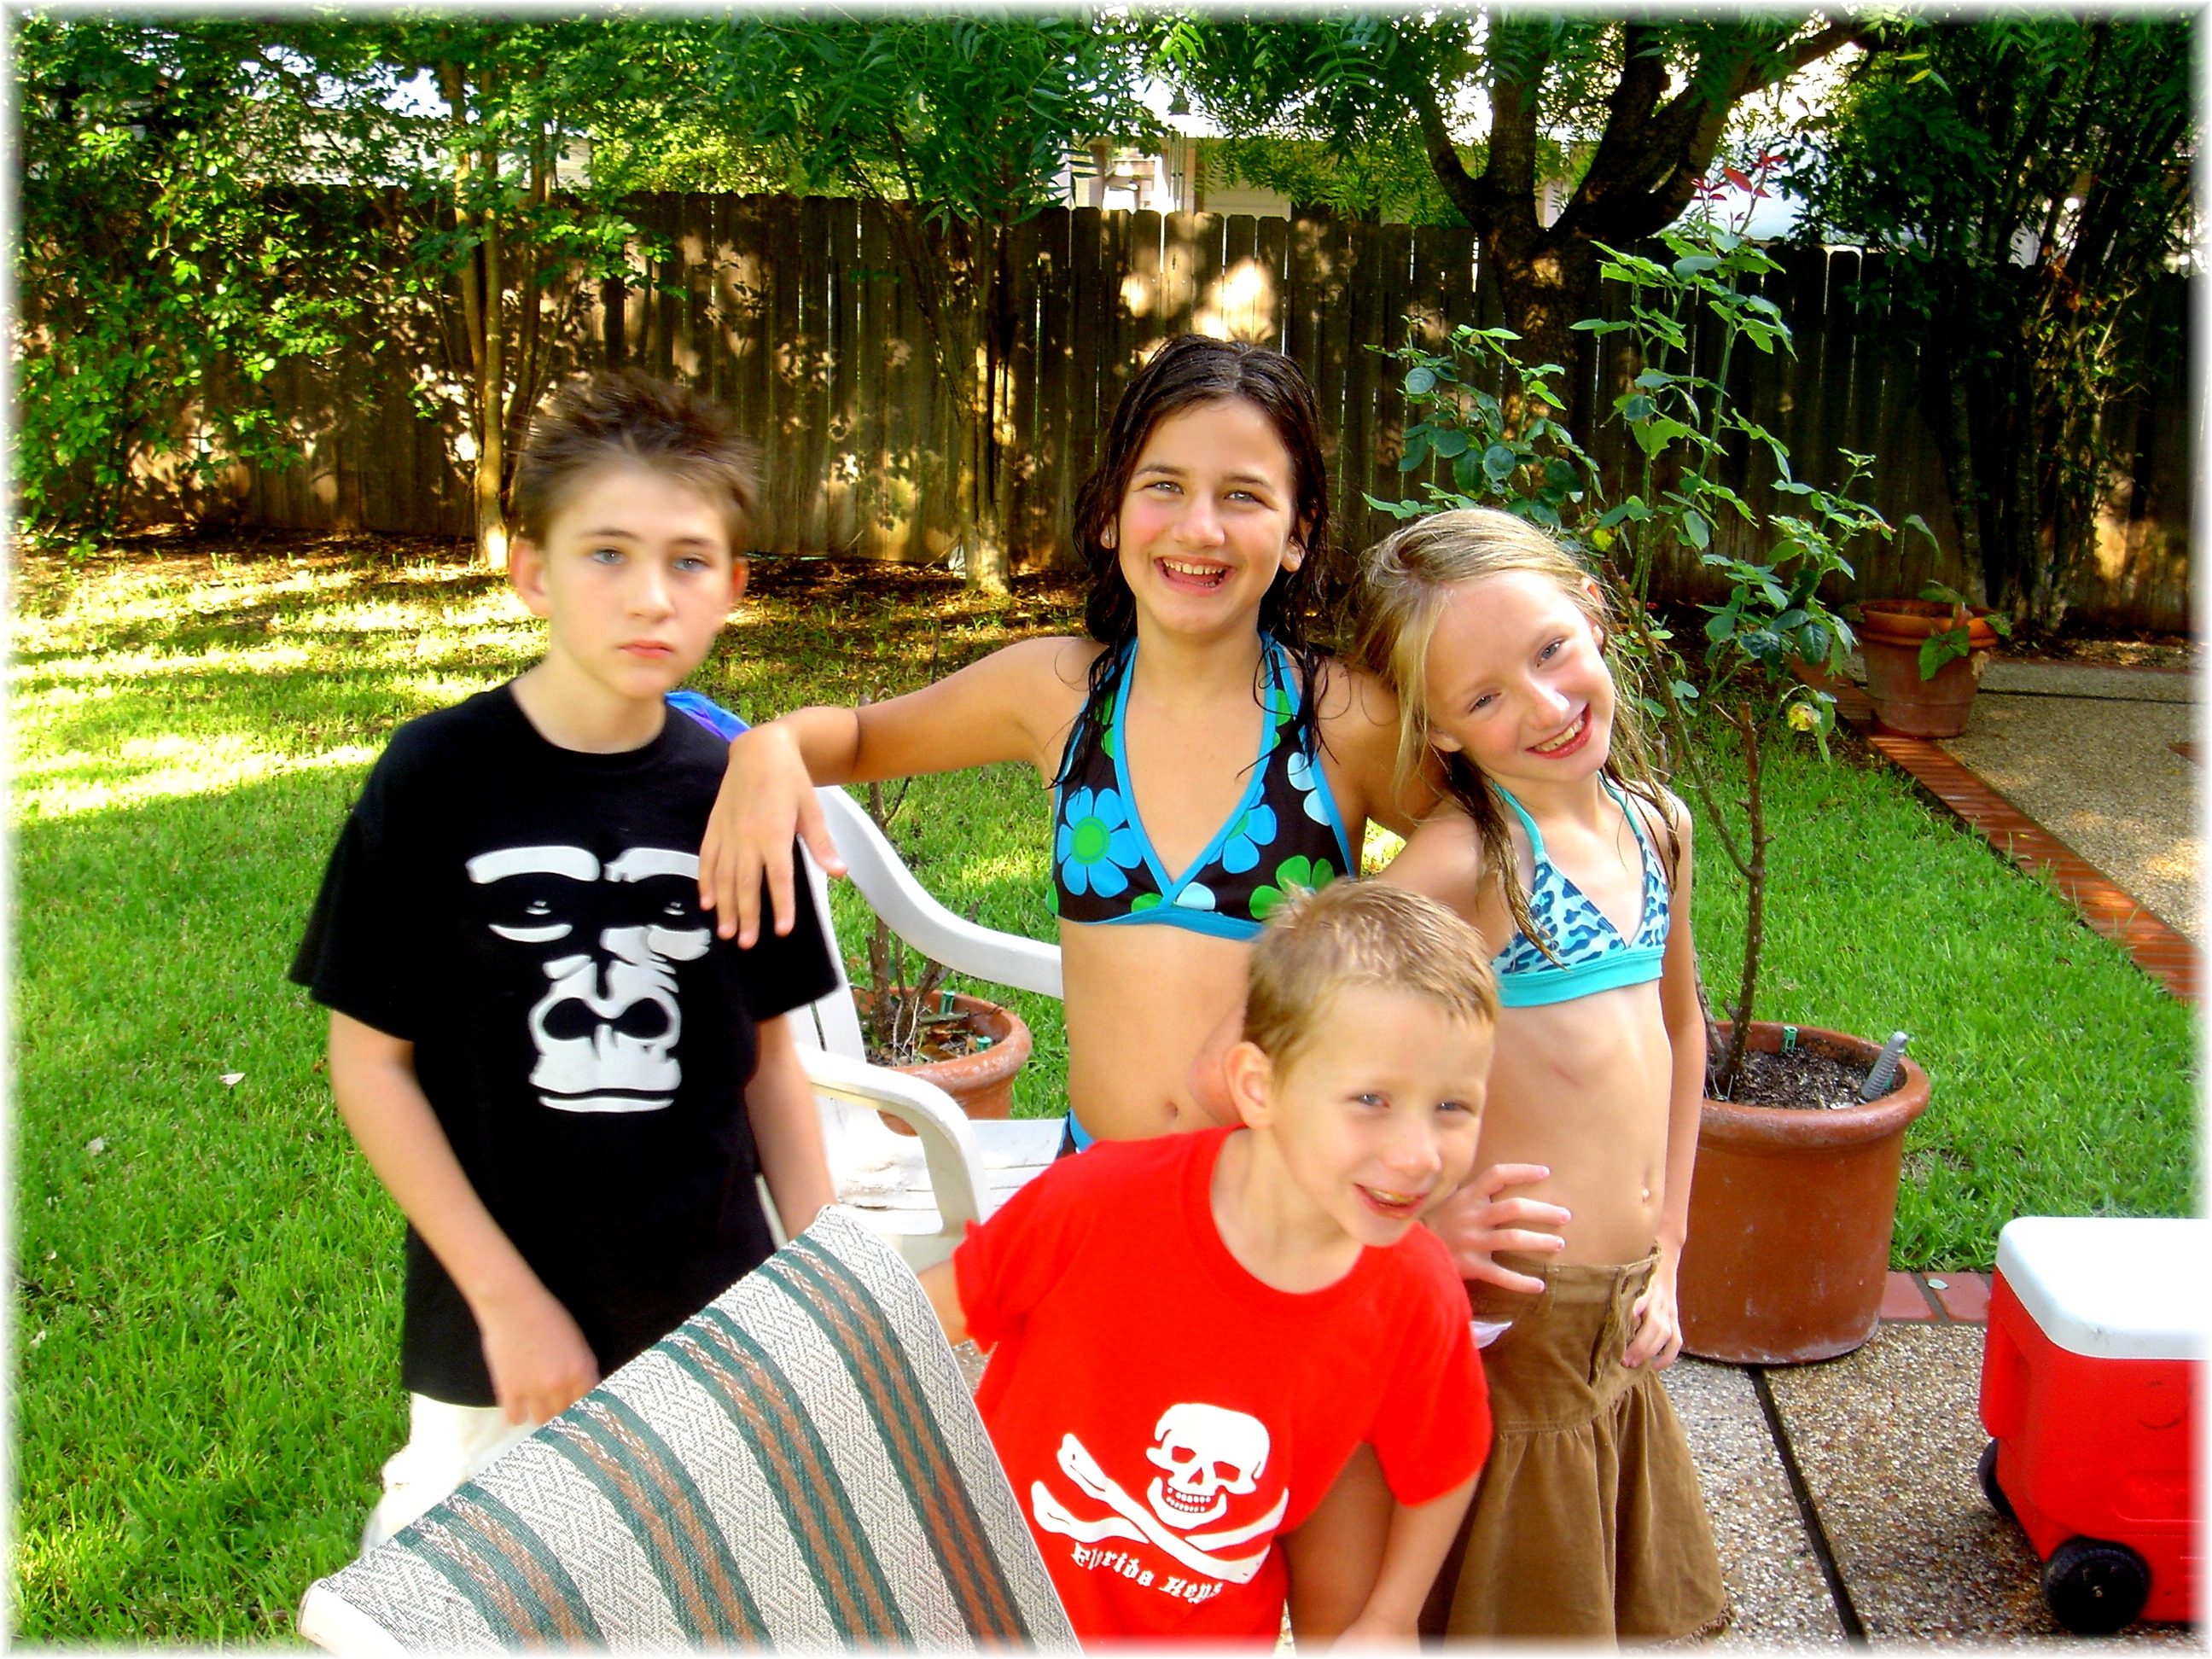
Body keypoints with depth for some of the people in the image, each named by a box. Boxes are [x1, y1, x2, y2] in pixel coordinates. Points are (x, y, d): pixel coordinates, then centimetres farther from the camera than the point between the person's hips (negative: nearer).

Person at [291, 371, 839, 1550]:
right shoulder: (439, 778, -12)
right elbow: (370, 1060, -8)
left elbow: (766, 1050, 5)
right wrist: (509, 1298, -10)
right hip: (498, 1330, -3)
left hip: (712, 1323, 3)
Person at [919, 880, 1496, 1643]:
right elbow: (937, 1309, -11)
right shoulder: (1101, 1201, -28)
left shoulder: (1417, 1300, -20)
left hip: (1217, 1634, 2)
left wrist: (1386, 1621, 4)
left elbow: (1443, 1470, 0)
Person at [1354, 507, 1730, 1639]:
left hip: (1624, 1325, 7)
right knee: (1520, 1613, 9)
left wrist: (1667, 1252, 13)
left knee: (1640, 1598, 22)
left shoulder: (1655, 824, 3)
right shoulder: (1469, 857, -20)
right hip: (1513, 1316, -7)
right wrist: (1420, 1216, -19)